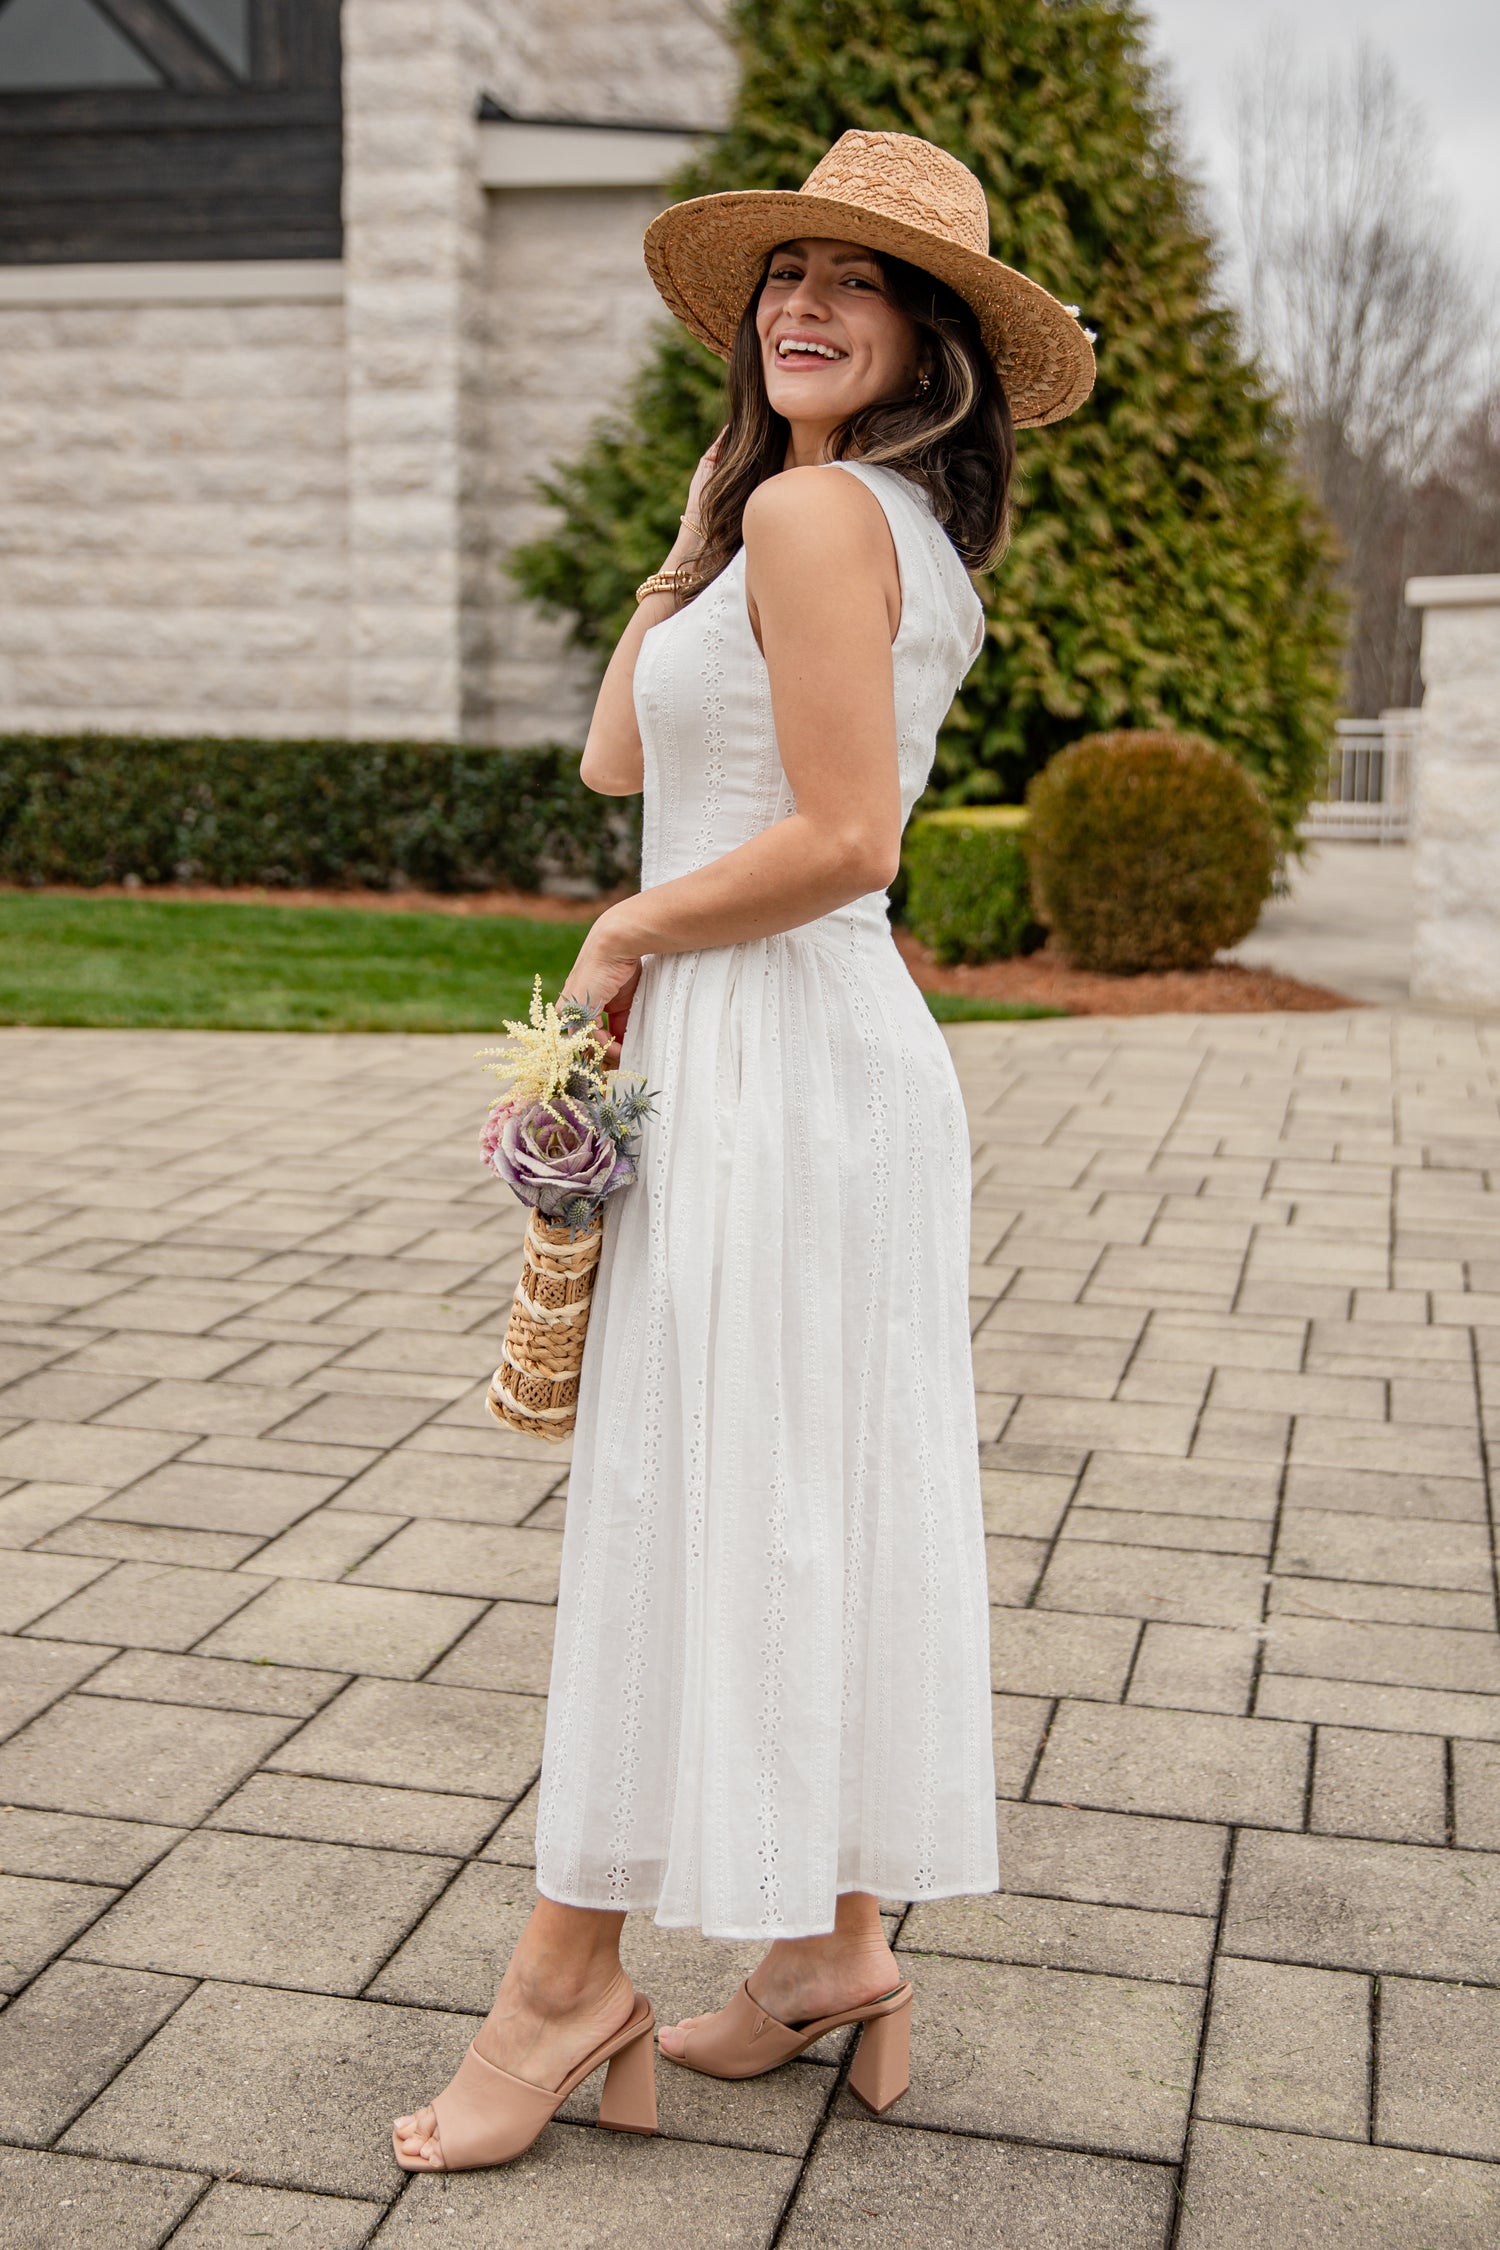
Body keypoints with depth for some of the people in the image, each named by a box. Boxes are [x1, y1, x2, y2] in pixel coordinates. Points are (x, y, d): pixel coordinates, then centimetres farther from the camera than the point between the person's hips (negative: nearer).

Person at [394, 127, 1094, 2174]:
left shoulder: (810, 508, -11)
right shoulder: (899, 534, 18)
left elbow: (843, 835, -21)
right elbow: (622, 757, 16)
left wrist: (631, 933, -9)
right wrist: (691, 539, 13)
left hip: (768, 1056, -10)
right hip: (859, 1052, 10)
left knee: (685, 1501, -2)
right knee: (833, 1503, 13)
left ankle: (575, 1983, 11)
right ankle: (835, 1948, 25)